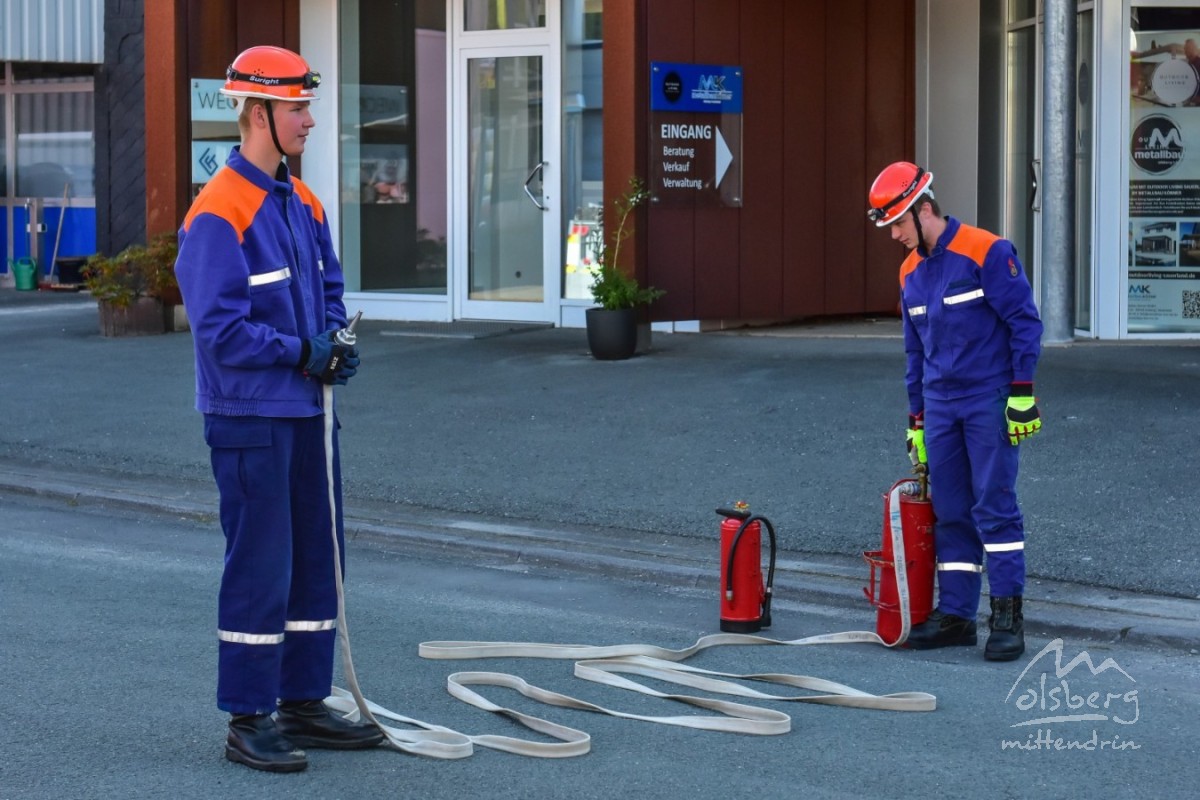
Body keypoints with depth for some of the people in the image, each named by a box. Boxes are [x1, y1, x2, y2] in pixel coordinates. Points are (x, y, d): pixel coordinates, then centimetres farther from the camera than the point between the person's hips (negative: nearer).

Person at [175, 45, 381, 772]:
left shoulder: (303, 204, 11)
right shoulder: (219, 213, -16)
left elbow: (330, 289, 19)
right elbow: (219, 329, -20)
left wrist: (336, 342, 0)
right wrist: (301, 351, -16)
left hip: (308, 411, 9)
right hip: (252, 417, -9)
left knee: (318, 561, 13)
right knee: (261, 568, -5)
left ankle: (304, 704, 23)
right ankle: (249, 722, 3)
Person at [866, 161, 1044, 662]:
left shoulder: (986, 253, -10)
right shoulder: (911, 273, 13)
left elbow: (1024, 321, -11)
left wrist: (1022, 392, -14)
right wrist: (917, 420, 20)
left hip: (988, 404, -7)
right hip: (940, 408, 7)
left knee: (994, 506, -7)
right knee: (950, 513, 7)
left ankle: (1008, 616, -4)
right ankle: (955, 613, 12)